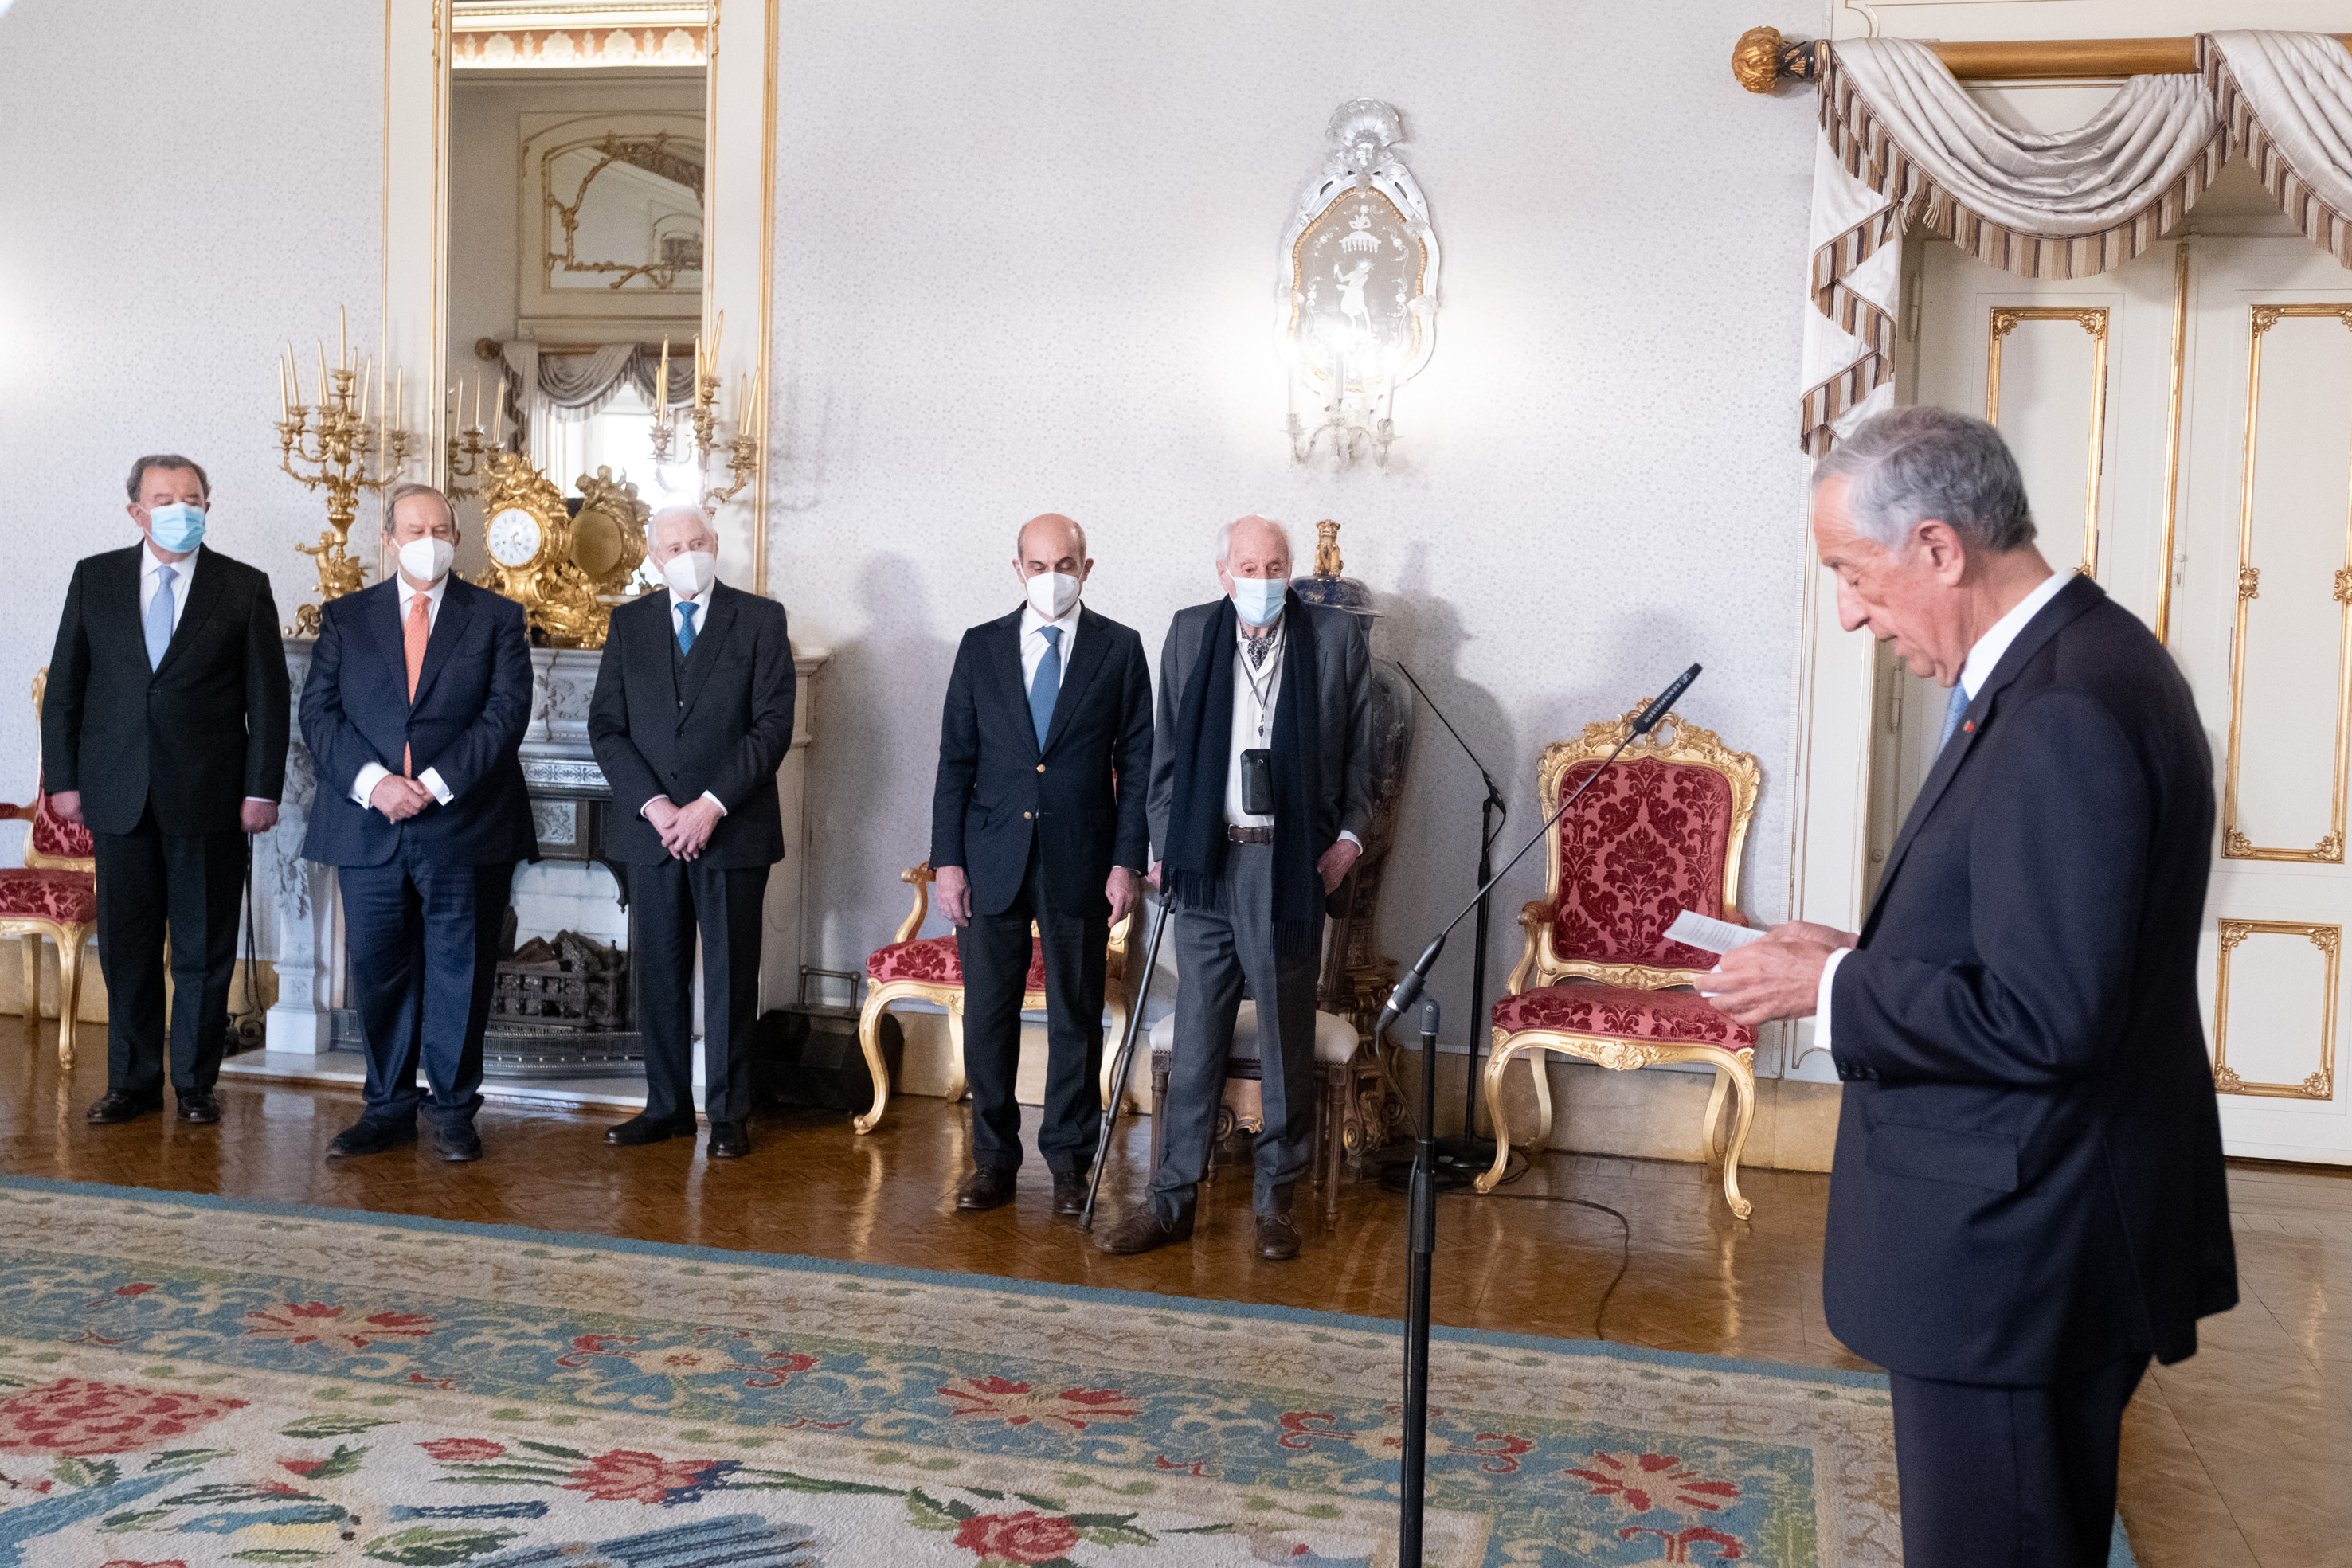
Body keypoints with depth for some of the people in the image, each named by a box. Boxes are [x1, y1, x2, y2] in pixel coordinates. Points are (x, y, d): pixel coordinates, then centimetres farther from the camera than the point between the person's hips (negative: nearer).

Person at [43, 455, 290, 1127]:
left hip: (209, 796, -2)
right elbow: (64, 686, 9)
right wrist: (63, 778, 3)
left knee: (204, 948, 5)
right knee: (126, 945, 9)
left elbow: (268, 697, 0)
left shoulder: (245, 587, 2)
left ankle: (195, 1083, 16)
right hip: (119, 796, 2)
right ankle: (133, 1082, 20)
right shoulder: (94, 578, 8)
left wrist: (263, 789, -6)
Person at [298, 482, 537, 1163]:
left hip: (464, 824, -2)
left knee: (459, 973, 3)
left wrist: (435, 784, -14)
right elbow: (319, 712, 3)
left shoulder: (497, 618, 6)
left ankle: (453, 1112, 14)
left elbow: (506, 713, -5)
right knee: (377, 972, 6)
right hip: (368, 823, 2)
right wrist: (372, 782, -13)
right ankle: (388, 1109, 19)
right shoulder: (344, 616, 11)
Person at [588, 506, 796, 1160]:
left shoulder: (760, 619, 1)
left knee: (731, 975, 2)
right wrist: (652, 804, -9)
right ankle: (666, 1106, 18)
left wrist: (712, 805, -14)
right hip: (652, 829, 3)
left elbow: (773, 725, -6)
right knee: (659, 974, 8)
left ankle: (729, 1113, 10)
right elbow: (606, 726, 5)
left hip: (732, 829, -3)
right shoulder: (629, 623, 10)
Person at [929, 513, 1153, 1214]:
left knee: (1076, 1017, 7)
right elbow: (955, 760, 6)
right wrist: (948, 860, -1)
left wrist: (1127, 862, -6)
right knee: (987, 1014, 5)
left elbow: (1136, 763, 1)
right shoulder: (981, 647, 6)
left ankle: (1069, 1159, 20)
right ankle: (993, 1158, 19)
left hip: (1079, 861, -1)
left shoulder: (1120, 650, 2)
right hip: (992, 860, 2)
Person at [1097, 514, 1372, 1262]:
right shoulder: (1190, 633, 7)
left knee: (1288, 1040, 7)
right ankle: (1171, 1200, 16)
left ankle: (1275, 1200, 20)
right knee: (1196, 1037, 7)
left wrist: (1349, 835, -2)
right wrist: (1163, 845, 5)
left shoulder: (1337, 637, 2)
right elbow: (1166, 751, 10)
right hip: (1206, 860, 1)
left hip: (1291, 863, -1)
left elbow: (1360, 750, 7)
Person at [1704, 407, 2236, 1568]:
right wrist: (1863, 954, 5)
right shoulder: (2068, 662, 9)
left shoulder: (2067, 714, -24)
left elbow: (2043, 1019, -27)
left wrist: (1831, 987, -15)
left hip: (2012, 1257, -10)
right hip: (2024, 1225, 10)